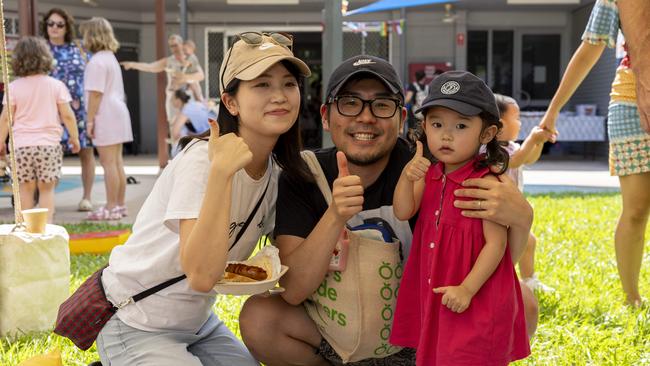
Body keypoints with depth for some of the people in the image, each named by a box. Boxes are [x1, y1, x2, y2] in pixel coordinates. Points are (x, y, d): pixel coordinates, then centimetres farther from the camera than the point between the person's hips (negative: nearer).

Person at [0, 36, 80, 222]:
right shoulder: (56, 85, -1)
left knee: (26, 189, 9)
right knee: (46, 189, 7)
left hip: (22, 145, 0)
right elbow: (67, 115, -1)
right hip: (49, 144, 0)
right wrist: (74, 137, 11)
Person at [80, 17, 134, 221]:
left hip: (105, 116, -10)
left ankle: (111, 208, -5)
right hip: (117, 112, 10)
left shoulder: (97, 61, -12)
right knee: (117, 162, 12)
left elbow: (95, 94, -17)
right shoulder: (111, 57, 18)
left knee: (109, 163, -7)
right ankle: (120, 205, 18)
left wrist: (90, 120, -14)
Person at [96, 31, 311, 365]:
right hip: (135, 326, -8)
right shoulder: (202, 159, -24)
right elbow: (202, 276, -35)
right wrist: (221, 170, -39)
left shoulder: (278, 172, -2)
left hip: (198, 322, 8)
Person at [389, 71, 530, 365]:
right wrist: (407, 177, -22)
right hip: (434, 296, 6)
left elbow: (496, 243, -17)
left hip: (475, 302, -6)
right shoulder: (429, 175, 5)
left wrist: (467, 289, -23)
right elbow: (403, 212, -4)